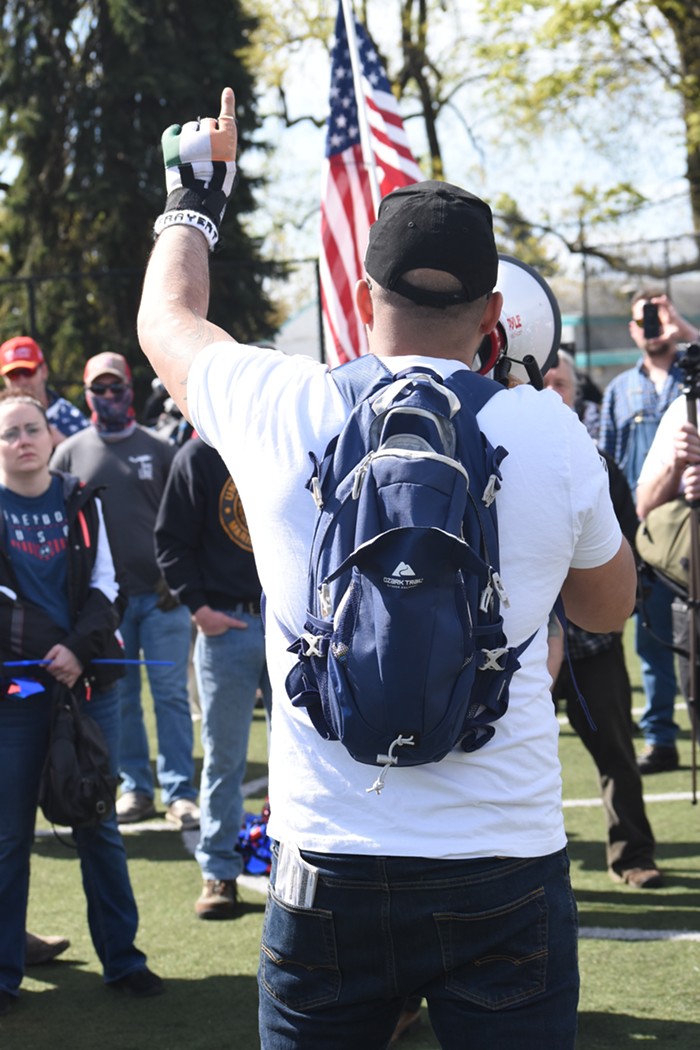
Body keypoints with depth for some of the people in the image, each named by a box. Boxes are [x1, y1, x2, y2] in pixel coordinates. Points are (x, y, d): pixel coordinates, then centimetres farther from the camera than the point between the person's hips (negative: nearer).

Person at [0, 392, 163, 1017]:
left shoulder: (81, 502, 8)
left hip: (90, 682, 2)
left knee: (98, 826, 8)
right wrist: (50, 649, -18)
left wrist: (81, 650, -13)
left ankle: (121, 959, 16)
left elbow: (104, 586, 3)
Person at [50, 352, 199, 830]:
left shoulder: (159, 449, 6)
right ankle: (136, 788, 16)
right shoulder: (70, 454, 6)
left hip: (161, 594, -1)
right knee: (119, 697, 6)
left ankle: (180, 792, 2)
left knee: (171, 694, -2)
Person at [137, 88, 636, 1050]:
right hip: (508, 869, -1)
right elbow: (610, 606, 16)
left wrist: (194, 196, 37)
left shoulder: (283, 409, -4)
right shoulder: (550, 434, -5)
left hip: (330, 868, 1)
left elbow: (167, 320, 19)